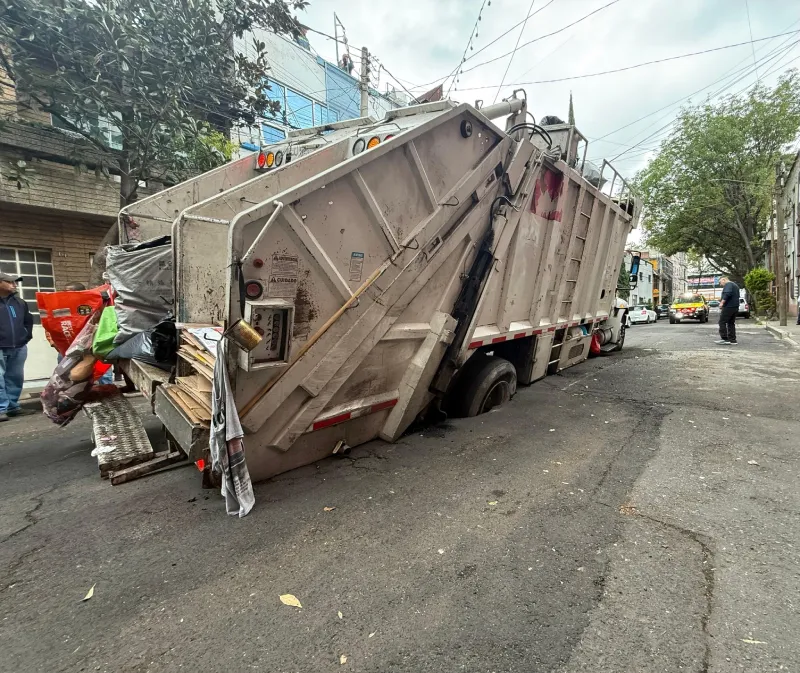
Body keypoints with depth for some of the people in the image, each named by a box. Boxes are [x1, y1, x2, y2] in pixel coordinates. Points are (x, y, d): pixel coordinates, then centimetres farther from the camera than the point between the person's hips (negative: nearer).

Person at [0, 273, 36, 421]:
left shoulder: (20, 303, 14)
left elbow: (29, 320, 24)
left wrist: (27, 335, 13)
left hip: (19, 347, 5)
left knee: (16, 378, 9)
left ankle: (13, 406, 17)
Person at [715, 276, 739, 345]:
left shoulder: (728, 284, -7)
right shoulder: (735, 285, 24)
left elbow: (727, 294, -24)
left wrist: (722, 302, -25)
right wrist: (722, 299, 22)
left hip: (728, 307, -10)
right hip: (735, 307, 10)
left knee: (722, 322, -7)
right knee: (731, 323, 11)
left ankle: (724, 339, -11)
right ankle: (732, 340, 9)